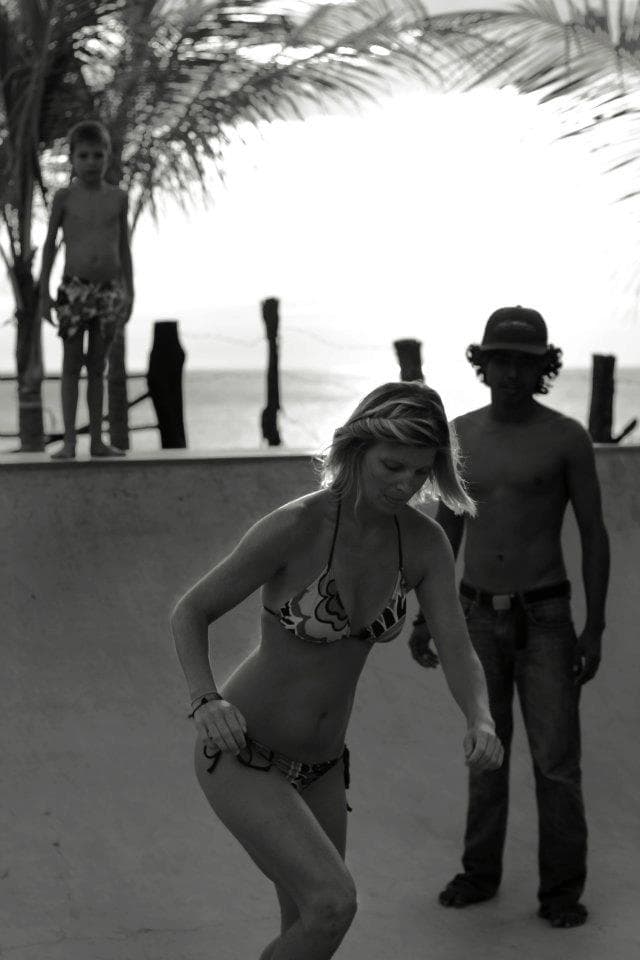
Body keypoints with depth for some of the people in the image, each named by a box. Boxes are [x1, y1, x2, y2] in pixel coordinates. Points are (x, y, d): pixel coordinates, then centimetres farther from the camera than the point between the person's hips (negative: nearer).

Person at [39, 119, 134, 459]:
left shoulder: (118, 198, 6)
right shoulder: (65, 197, -1)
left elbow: (123, 246, 11)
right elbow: (50, 244, 2)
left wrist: (129, 291, 8)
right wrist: (43, 292, -1)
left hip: (110, 289, 2)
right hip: (74, 288, -2)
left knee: (97, 366, 7)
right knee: (71, 365, 0)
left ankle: (97, 440, 10)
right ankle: (69, 440, 1)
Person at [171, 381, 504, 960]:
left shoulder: (426, 542, -8)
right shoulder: (293, 526, -25)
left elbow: (459, 656, -12)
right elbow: (189, 614, -15)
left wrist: (482, 725, -33)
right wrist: (208, 704, -33)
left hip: (317, 765, 7)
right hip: (238, 756, -6)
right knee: (335, 904, -23)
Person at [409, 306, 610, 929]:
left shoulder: (569, 437, -11)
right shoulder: (462, 433, 1)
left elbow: (595, 536, -7)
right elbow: (447, 529, 9)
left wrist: (595, 629, -12)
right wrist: (424, 616, 6)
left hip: (545, 619, -3)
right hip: (479, 617, 3)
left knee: (556, 759, -4)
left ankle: (561, 890, 10)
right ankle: (481, 873, 27)